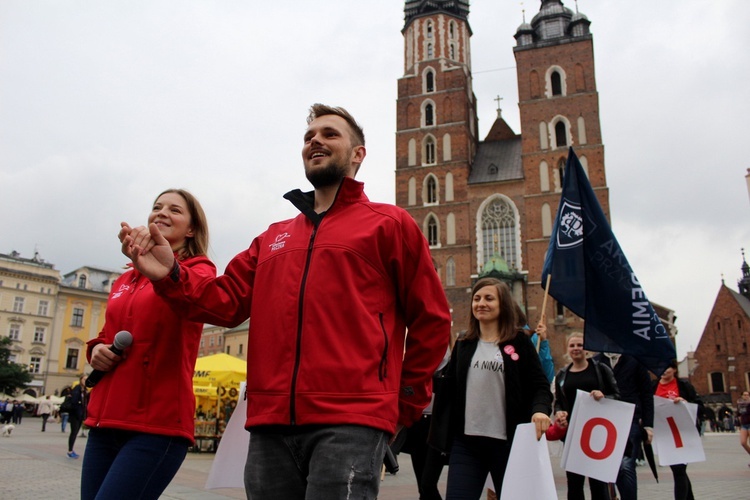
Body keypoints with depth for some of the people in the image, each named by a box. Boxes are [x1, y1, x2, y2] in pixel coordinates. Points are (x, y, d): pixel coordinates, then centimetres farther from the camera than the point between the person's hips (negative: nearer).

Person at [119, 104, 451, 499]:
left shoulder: (389, 224, 5)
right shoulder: (272, 237, 20)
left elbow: (431, 321, 4)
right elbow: (227, 302, 10)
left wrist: (404, 404, 3)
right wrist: (169, 275, -8)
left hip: (349, 423, -5)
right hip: (270, 426, 5)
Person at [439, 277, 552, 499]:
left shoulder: (519, 342, 1)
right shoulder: (463, 345, 12)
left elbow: (540, 385, -3)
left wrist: (540, 409, -23)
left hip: (509, 443, -2)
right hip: (465, 442, 2)